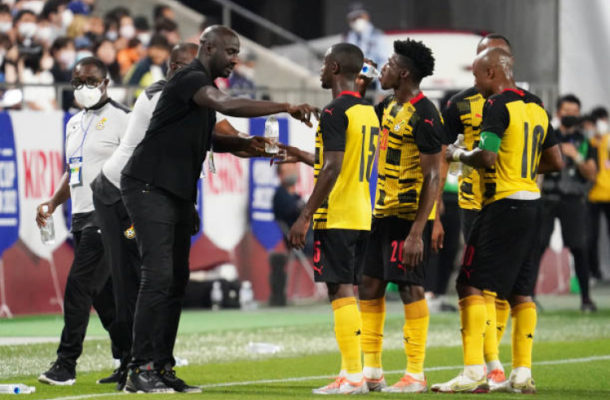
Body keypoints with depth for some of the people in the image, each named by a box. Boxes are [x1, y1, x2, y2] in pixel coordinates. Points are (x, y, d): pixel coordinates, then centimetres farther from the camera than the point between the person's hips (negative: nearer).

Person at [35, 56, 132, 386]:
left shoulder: (121, 119, -6)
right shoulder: (75, 124, 19)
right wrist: (52, 203, 14)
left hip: (106, 216, -8)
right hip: (81, 217, 8)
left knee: (79, 286, -13)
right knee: (102, 292, 9)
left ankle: (66, 364, -12)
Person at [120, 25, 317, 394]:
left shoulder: (203, 87, 16)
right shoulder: (190, 80, -15)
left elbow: (206, 138, 24)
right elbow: (229, 106, -33)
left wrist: (245, 144, 6)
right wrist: (286, 108, -33)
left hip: (179, 193, 10)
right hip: (150, 187, -10)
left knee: (178, 280, 7)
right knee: (159, 276, -14)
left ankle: (163, 366, 10)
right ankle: (140, 370, -13)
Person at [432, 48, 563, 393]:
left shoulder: (498, 106, -12)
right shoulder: (536, 107, 14)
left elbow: (487, 157, -22)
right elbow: (556, 162, 18)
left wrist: (460, 155, -4)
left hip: (504, 205, -9)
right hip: (532, 204, 9)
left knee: (472, 285, -7)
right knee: (521, 290, 12)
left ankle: (474, 372, -13)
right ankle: (522, 374, 12)